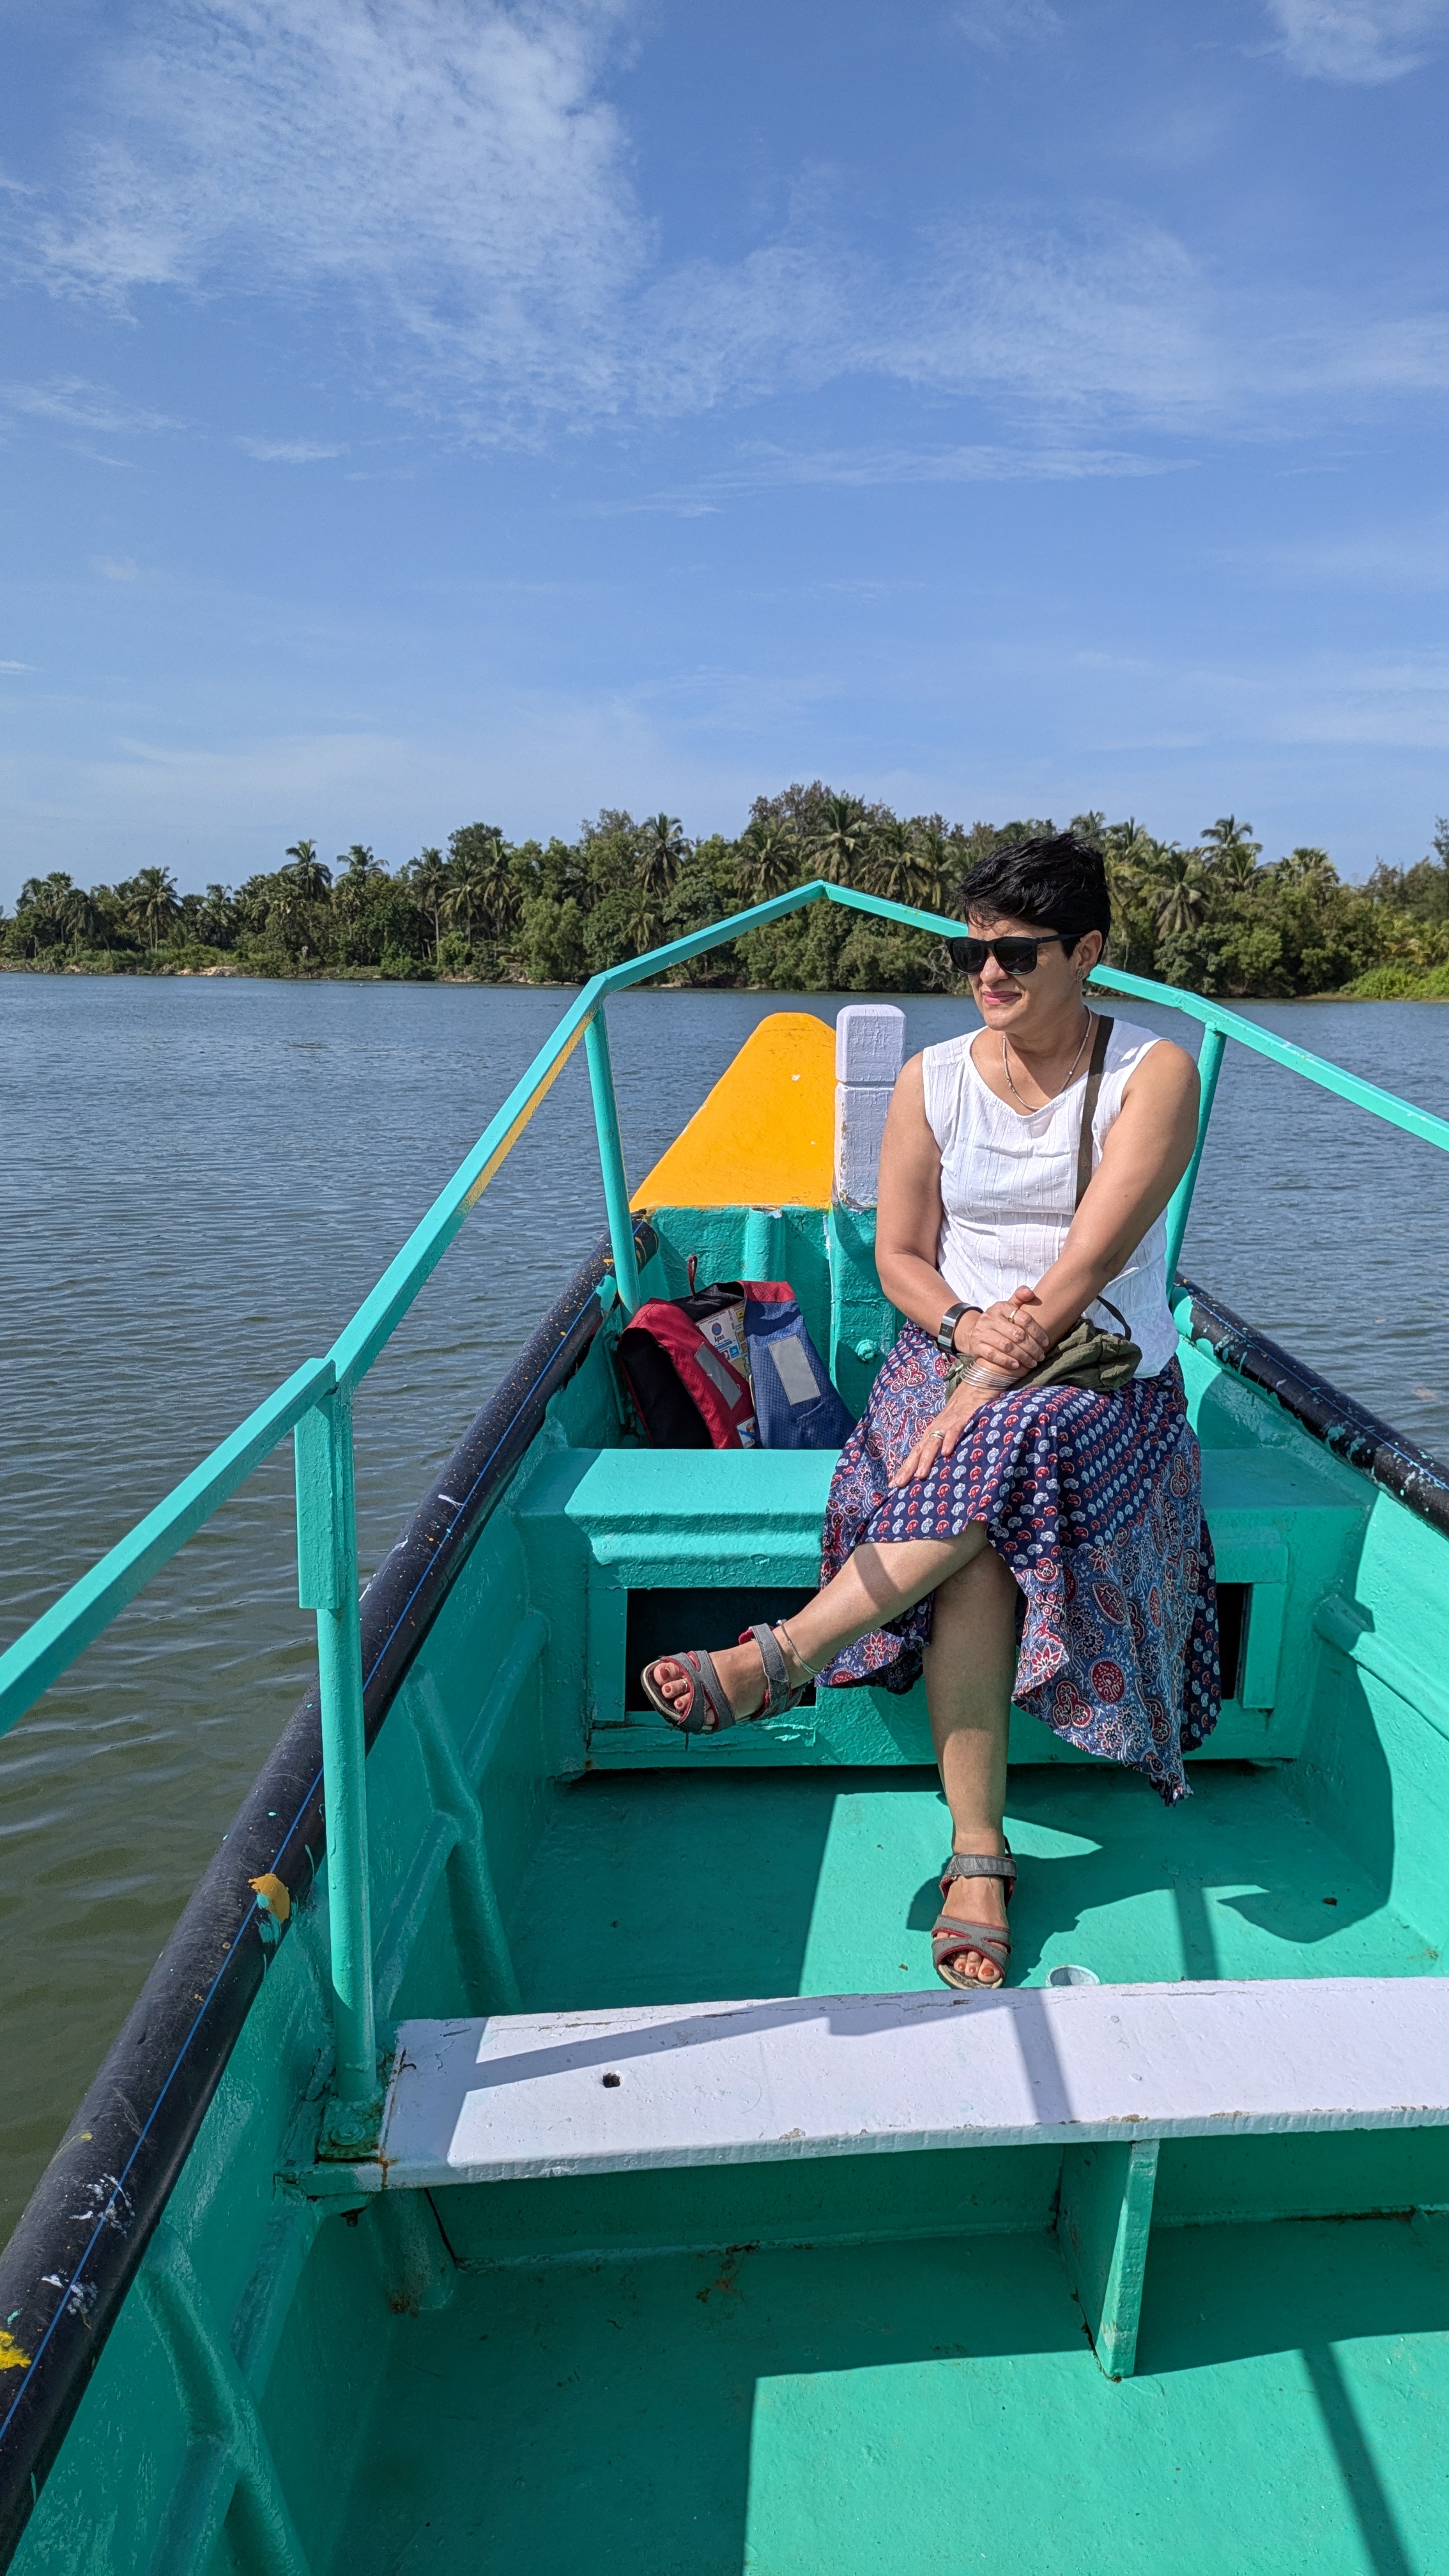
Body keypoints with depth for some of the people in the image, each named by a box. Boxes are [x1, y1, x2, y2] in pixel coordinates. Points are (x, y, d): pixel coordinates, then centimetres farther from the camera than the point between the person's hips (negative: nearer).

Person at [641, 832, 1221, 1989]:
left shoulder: (1154, 1072, -6)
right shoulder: (933, 1080, 4)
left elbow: (1088, 1262, -16)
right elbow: (899, 1256, 5)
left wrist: (986, 1387, -25)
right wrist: (964, 1326, -17)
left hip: (1108, 1376, -2)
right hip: (954, 1351, 2)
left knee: (991, 1464, -37)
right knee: (978, 1533, -30)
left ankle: (778, 1658, -28)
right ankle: (979, 1859, -24)